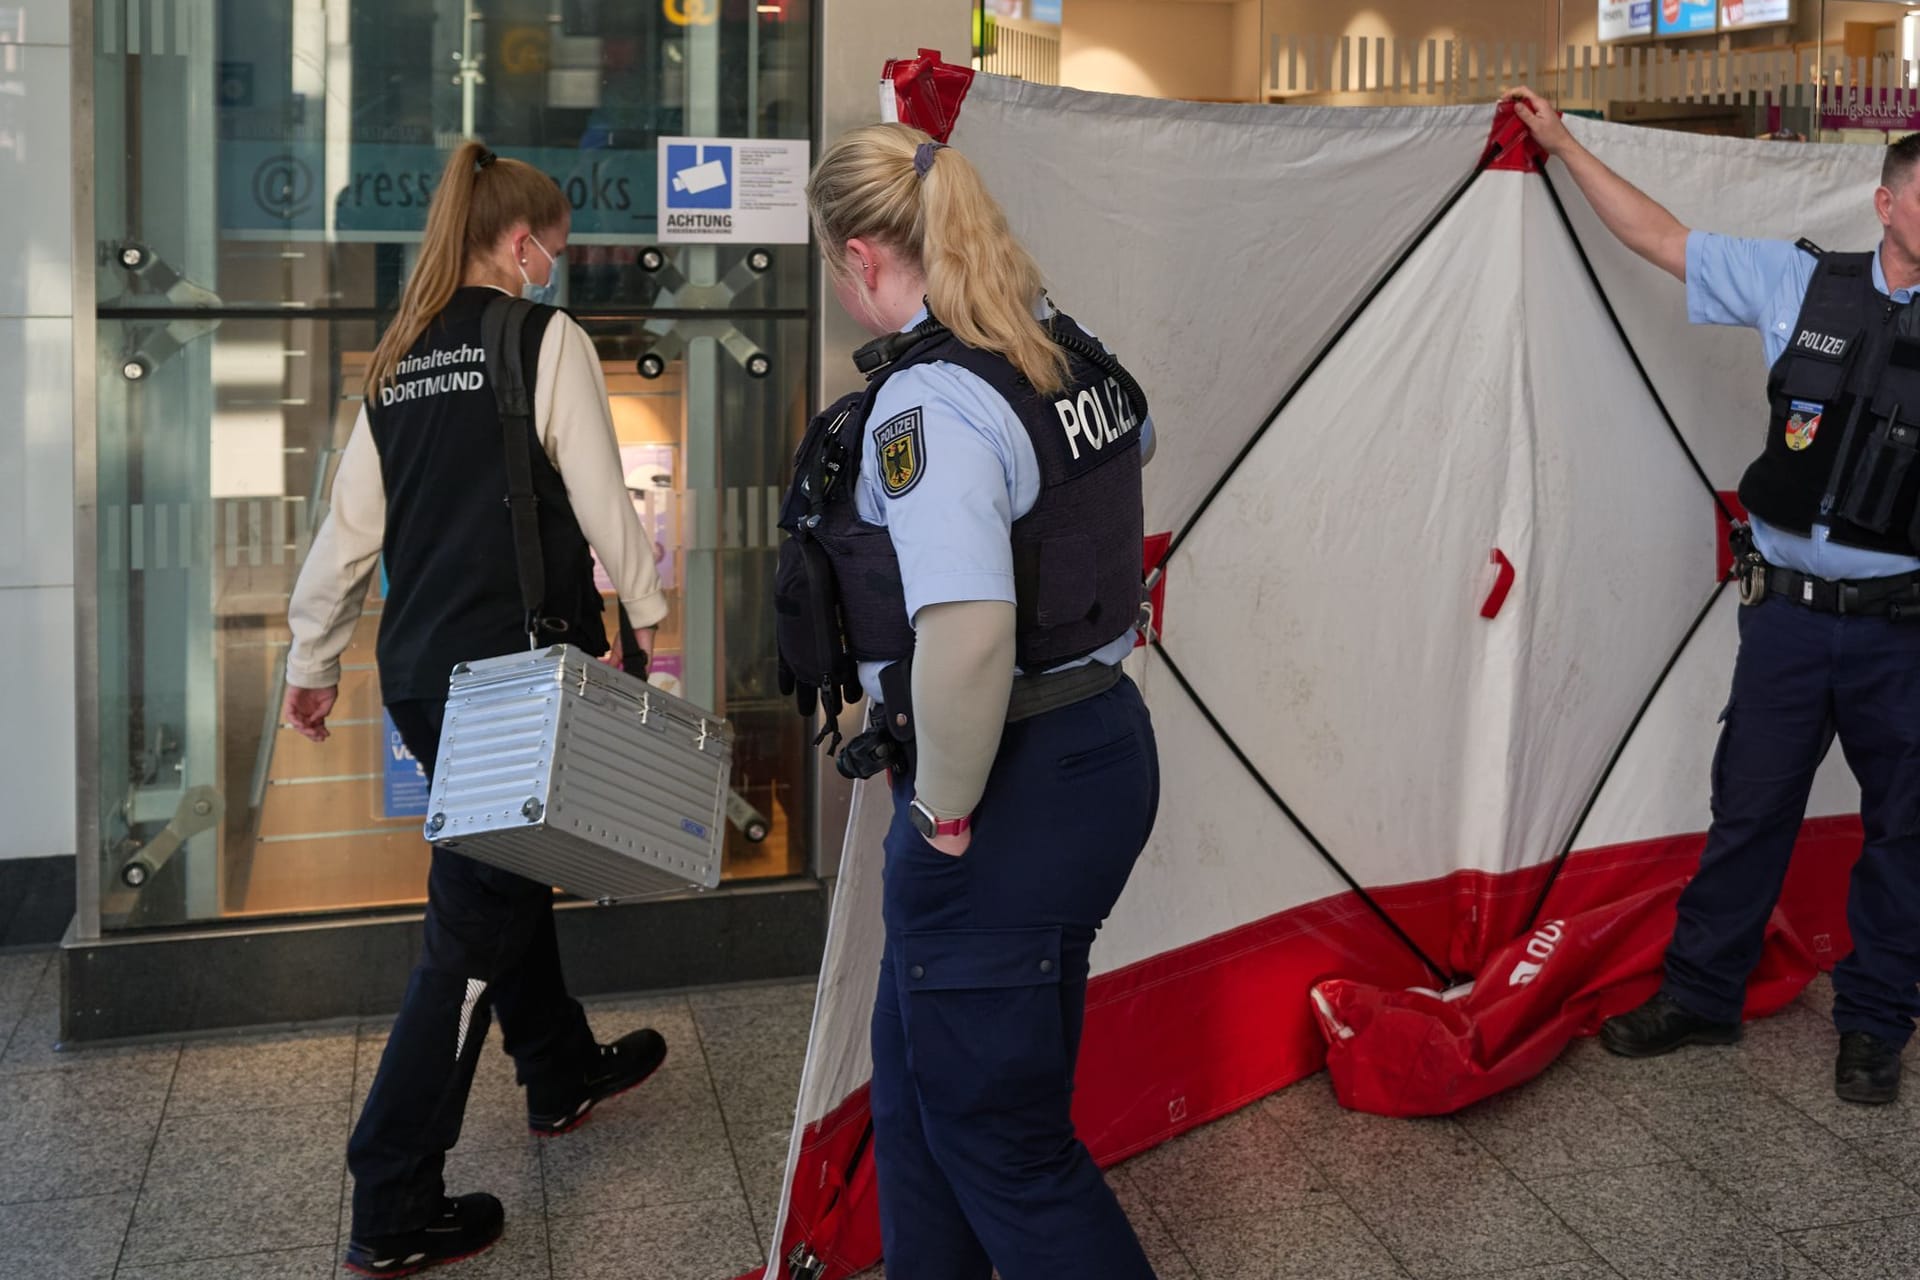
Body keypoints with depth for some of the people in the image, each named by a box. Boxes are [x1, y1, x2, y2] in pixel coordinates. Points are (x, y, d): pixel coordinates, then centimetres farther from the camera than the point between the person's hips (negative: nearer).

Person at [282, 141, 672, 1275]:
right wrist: (651, 613, 1)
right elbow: (601, 499, -9)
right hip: (522, 662, -7)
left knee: (506, 867, 23)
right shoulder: (548, 340, -6)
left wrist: (314, 660, 21)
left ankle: (562, 1074, 43)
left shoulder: (399, 362, 12)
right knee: (478, 919, -3)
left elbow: (351, 525, 13)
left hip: (420, 673, 7)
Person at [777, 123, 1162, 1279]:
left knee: (1001, 1136, 6)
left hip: (1016, 797, -10)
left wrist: (947, 808, -19)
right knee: (922, 1077, 24)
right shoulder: (1077, 357, 6)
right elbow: (1130, 449, 30)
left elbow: (966, 632, -34)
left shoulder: (928, 404, -22)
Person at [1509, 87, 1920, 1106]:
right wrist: (1564, 146, 12)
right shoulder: (1802, 285, 0)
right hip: (1787, 611, 1)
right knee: (1748, 811, 10)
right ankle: (1700, 995, 27)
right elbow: (1660, 238, 8)